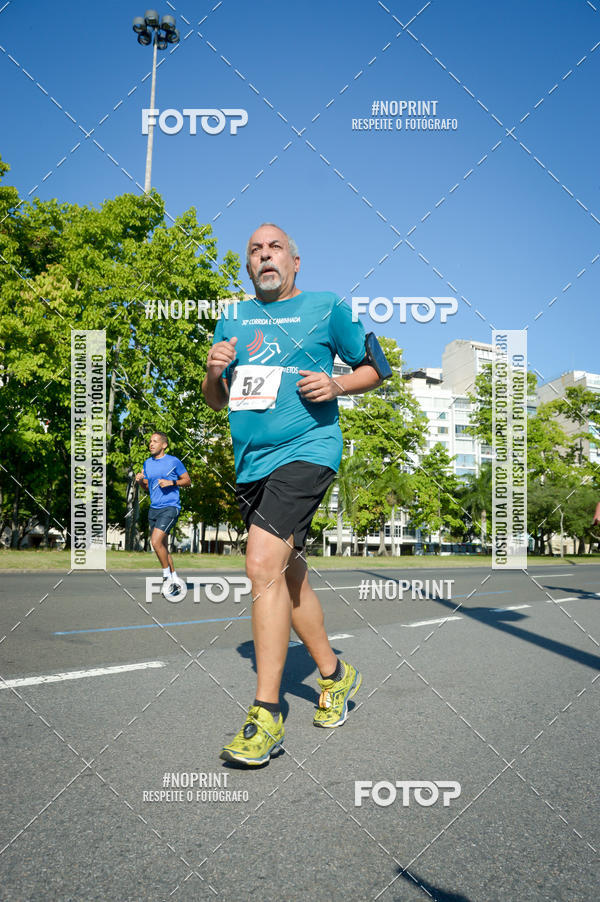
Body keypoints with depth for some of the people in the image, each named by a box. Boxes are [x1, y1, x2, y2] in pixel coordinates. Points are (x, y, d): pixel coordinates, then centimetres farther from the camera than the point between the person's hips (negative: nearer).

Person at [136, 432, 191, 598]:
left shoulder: (174, 461, -3)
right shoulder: (147, 463, 14)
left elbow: (188, 481, 2)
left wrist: (171, 482, -13)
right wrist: (140, 481, 1)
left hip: (170, 507, -7)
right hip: (154, 509, 7)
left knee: (156, 541, -21)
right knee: (162, 547, 9)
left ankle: (167, 577, -4)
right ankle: (175, 581, 19)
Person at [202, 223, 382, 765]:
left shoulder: (326, 308, 6)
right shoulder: (234, 320, 18)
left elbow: (373, 369, 11)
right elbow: (215, 402, 20)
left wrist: (336, 385, -9)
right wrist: (215, 370, -2)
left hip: (306, 450, -6)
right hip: (251, 461, 6)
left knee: (264, 564, -21)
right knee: (287, 576, 11)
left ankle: (266, 715, -13)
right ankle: (334, 675, 31)